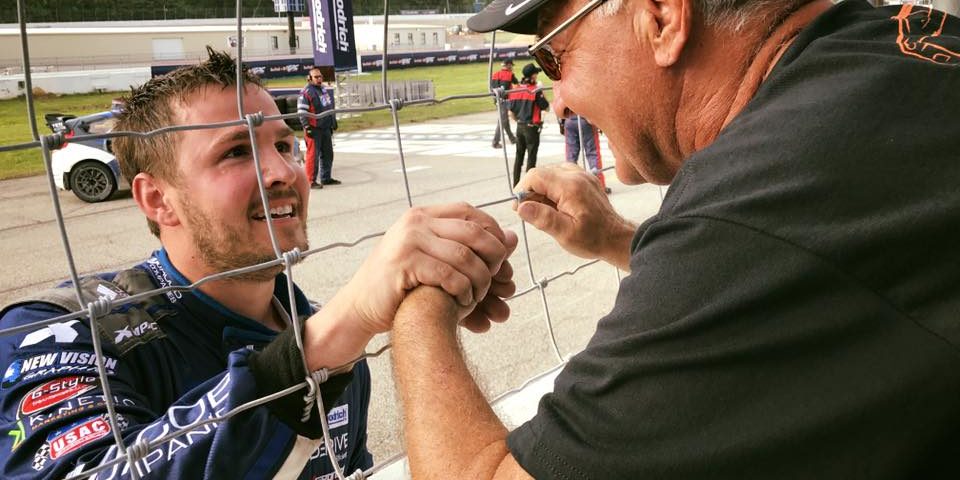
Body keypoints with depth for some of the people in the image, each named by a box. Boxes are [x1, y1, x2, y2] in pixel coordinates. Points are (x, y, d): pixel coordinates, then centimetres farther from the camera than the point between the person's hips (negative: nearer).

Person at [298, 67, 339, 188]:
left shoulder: (325, 90, 15)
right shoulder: (306, 92, -10)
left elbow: (331, 107, 25)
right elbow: (302, 112, -14)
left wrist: (333, 121, 24)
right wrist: (307, 127, -18)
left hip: (326, 128, 8)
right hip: (314, 129, -8)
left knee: (327, 154, 13)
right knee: (313, 155, -6)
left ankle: (326, 178, 24)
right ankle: (311, 181, -2)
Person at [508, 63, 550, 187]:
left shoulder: (515, 90, 2)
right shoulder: (535, 90, -14)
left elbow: (511, 112, 6)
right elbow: (547, 107, -9)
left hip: (520, 126, 6)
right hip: (532, 127, -6)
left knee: (519, 156, 16)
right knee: (531, 157, 2)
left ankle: (516, 183, 22)